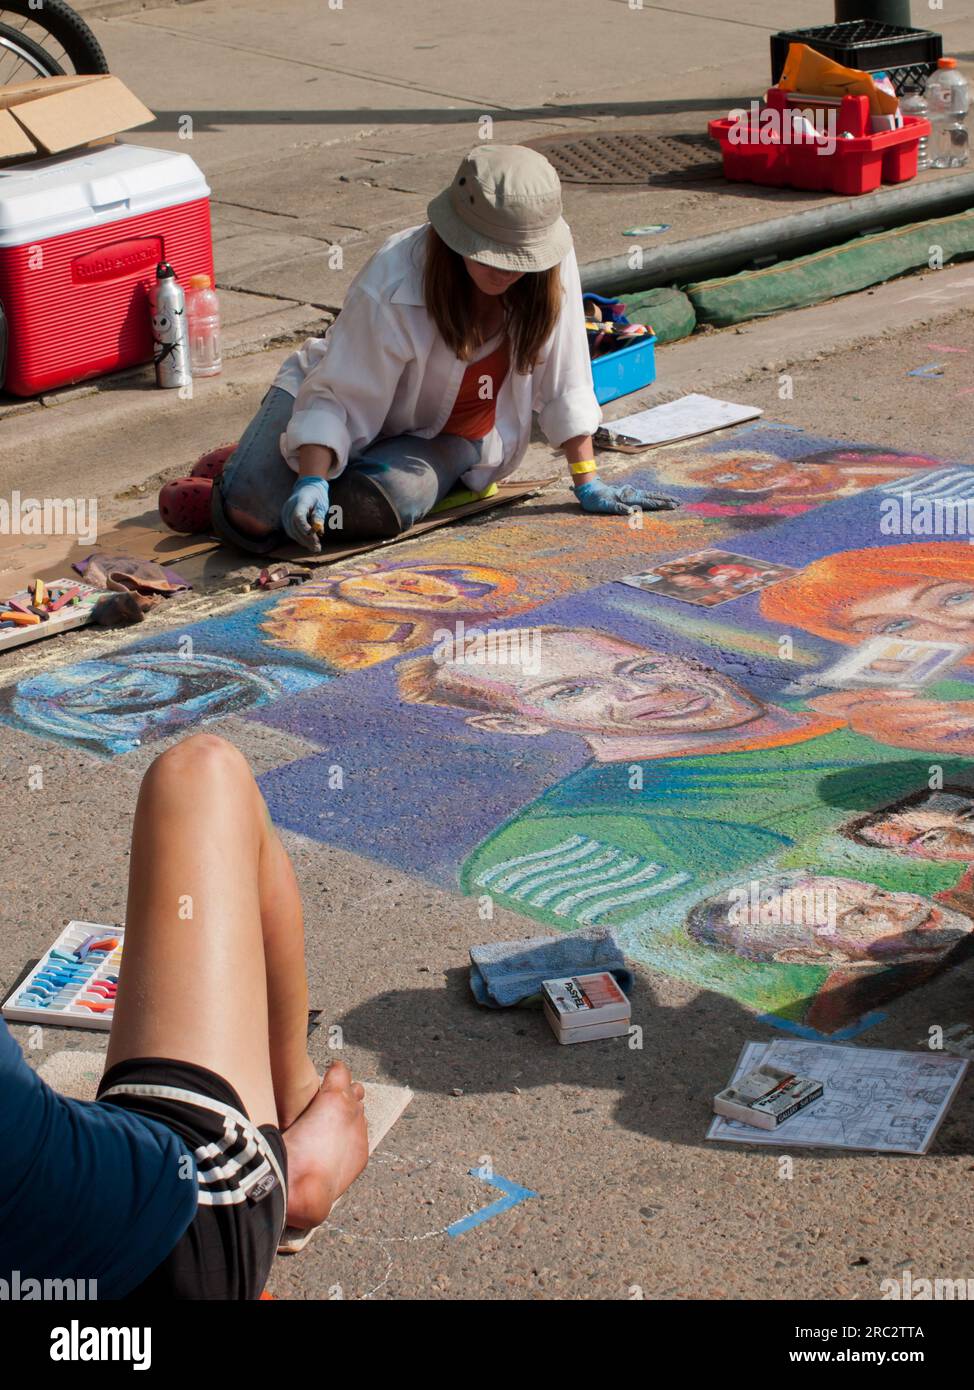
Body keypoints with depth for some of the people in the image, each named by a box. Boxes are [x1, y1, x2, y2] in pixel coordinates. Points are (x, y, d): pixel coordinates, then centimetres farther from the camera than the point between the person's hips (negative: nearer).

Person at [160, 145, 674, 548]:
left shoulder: (551, 262, -22)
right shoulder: (391, 287, -31)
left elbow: (563, 380, -11)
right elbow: (337, 398, -29)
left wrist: (587, 482, -9)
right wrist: (312, 482, -44)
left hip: (442, 436, 3)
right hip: (362, 399, -3)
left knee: (393, 503, -33)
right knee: (252, 515, -24)